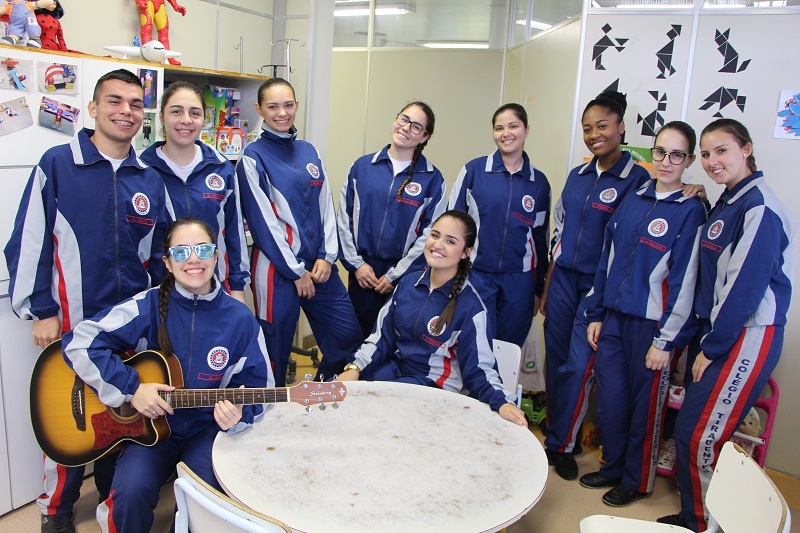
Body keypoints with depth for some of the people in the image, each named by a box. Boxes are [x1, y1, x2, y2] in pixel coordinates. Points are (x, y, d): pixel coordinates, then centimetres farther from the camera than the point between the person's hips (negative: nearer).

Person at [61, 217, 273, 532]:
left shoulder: (240, 319, -6)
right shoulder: (148, 306, -9)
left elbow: (256, 386, -2)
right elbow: (79, 343, -12)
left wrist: (238, 414, -24)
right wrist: (130, 388, -19)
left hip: (206, 428, 1)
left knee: (214, 492, -24)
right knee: (132, 492, -25)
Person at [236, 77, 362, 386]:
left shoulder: (308, 151, 12)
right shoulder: (253, 158, -6)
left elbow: (326, 205, 10)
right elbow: (262, 221, -11)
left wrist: (327, 256, -2)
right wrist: (297, 272, -10)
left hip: (318, 264, 6)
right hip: (277, 268, -6)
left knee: (349, 337, 10)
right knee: (276, 348, 5)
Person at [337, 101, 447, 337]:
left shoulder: (432, 178, -3)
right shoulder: (362, 166, 3)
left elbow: (431, 234, -7)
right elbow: (345, 218, 3)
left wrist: (396, 275, -9)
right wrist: (356, 263, -4)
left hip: (404, 276, -1)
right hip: (362, 272, 2)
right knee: (359, 336, 12)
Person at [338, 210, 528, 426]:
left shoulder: (470, 306, -13)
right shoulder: (408, 284, 2)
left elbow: (479, 368, -10)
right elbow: (381, 336, 8)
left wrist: (502, 402, -28)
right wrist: (354, 368, -5)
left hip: (432, 385, -5)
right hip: (393, 368, 5)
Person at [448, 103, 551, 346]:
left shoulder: (539, 182, 6)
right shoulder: (473, 170, -2)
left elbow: (541, 238, 12)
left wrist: (538, 290, 13)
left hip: (519, 281, 2)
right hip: (475, 275, -2)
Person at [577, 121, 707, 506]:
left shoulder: (691, 211, -7)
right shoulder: (632, 200, 9)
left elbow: (684, 281, -10)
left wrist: (666, 340, -11)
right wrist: (595, 314, 11)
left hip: (651, 323, -5)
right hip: (613, 317, 5)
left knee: (645, 403, 9)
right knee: (610, 398, 12)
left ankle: (637, 481, 29)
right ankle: (612, 468, 33)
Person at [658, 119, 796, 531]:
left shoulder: (759, 208, -15)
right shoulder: (726, 203, 12)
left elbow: (745, 285, -18)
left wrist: (711, 348, -12)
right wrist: (702, 339, 9)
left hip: (746, 337, -8)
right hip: (712, 330, 8)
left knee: (700, 435, -2)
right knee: (688, 430, 12)